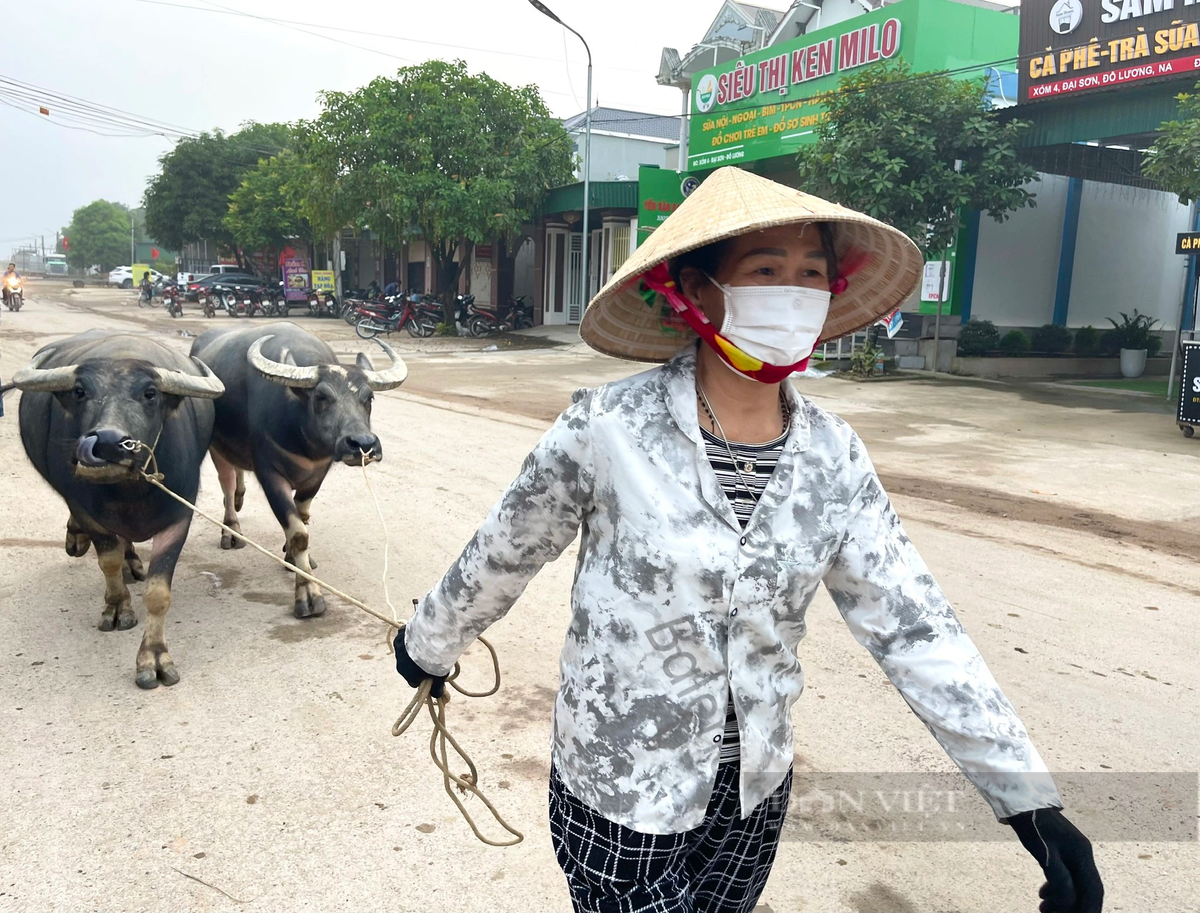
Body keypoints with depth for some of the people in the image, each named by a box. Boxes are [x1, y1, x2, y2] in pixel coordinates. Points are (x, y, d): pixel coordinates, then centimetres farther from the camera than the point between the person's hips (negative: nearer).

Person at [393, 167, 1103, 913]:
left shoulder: (833, 456, -8)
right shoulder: (607, 431, -21)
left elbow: (914, 626, -7)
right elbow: (501, 556, -7)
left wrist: (1029, 798, -10)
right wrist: (430, 646, 9)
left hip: (756, 794, 5)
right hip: (618, 796, -4)